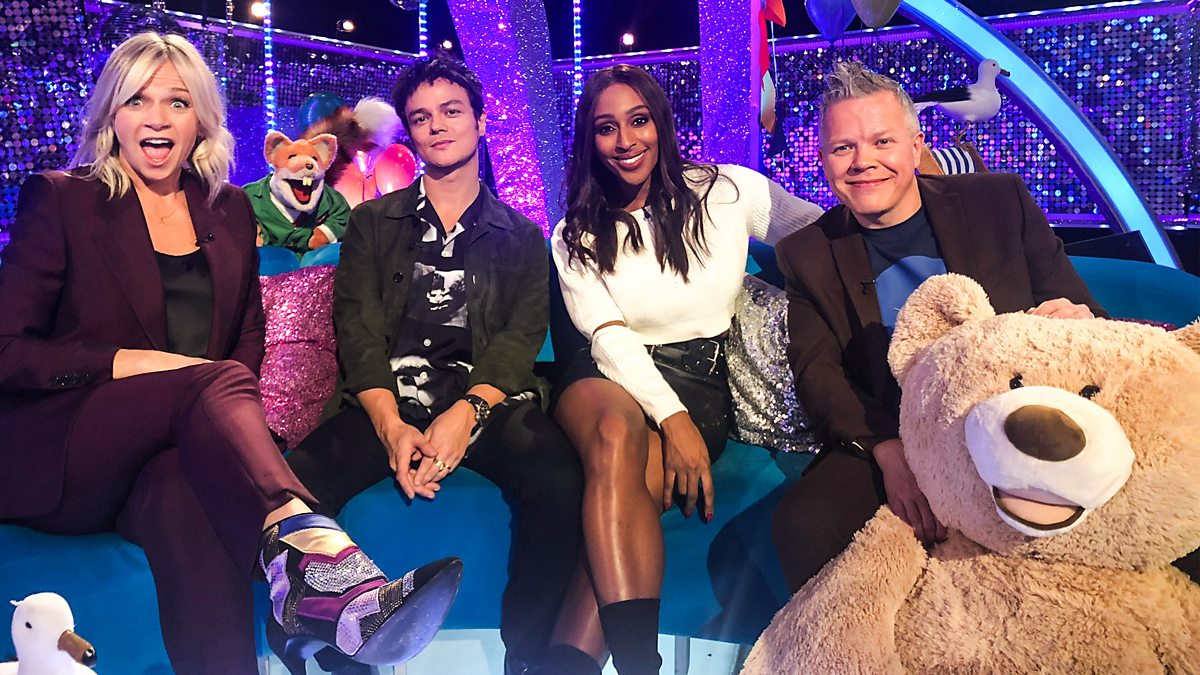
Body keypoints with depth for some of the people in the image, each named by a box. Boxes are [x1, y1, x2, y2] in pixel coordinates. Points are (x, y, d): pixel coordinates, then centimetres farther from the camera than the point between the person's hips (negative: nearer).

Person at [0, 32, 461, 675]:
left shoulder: (230, 210, 17)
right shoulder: (58, 199, 5)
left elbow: (248, 336, 19)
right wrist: (126, 363, -15)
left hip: (176, 453, 3)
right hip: (67, 463, -3)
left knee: (185, 496, -37)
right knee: (216, 379, -35)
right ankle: (310, 548, -56)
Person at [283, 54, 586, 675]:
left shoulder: (521, 236, 17)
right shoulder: (373, 223, 18)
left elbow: (521, 338, 3)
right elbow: (358, 330, 5)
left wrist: (467, 413, -17)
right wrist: (391, 425, -14)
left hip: (487, 399, 0)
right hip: (387, 401, 1)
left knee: (561, 483, -32)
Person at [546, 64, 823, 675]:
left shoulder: (727, 194, 7)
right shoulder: (574, 237, 9)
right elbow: (609, 337, -3)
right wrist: (672, 419, -18)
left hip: (699, 381, 0)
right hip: (609, 377, 0)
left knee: (629, 484, -33)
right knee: (616, 433, -37)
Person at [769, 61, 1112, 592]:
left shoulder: (1001, 200, 8)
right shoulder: (807, 255, 9)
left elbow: (1084, 317, 10)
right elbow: (817, 371, 0)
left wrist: (1077, 323, -18)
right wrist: (889, 450, -19)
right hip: (881, 445, 0)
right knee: (803, 526, -29)